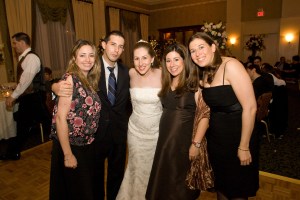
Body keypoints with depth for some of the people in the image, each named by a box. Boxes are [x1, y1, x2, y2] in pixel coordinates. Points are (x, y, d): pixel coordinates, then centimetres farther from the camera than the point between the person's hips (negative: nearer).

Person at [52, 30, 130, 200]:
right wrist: (56, 87, -37)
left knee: (117, 173, 22)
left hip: (119, 133, 3)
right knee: (95, 175, 19)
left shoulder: (126, 72, 0)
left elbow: (128, 101, 7)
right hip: (95, 131, -3)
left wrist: (125, 121, -3)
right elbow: (64, 85, -16)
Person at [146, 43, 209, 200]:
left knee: (181, 184, 11)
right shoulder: (166, 83, 10)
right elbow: (166, 110, 12)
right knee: (164, 181, 18)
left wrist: (196, 144, -17)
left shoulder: (195, 83, -10)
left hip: (184, 140, -6)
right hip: (164, 139, 6)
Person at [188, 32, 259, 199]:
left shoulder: (230, 66, -18)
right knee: (221, 185, 23)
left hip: (236, 137, -6)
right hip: (215, 138, 7)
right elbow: (212, 105, 8)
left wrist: (244, 147, -18)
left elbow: (250, 107, -21)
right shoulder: (206, 72, 4)